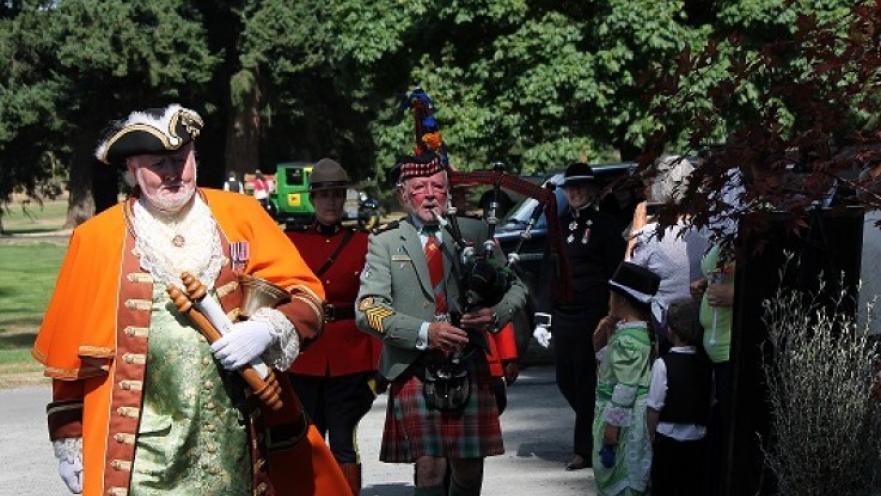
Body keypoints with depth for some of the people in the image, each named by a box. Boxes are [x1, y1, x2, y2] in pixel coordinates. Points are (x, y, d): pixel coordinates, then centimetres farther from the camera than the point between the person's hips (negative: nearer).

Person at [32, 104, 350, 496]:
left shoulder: (241, 215, 5)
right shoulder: (97, 238, 1)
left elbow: (306, 296, 5)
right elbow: (71, 353, 5)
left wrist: (268, 329, -15)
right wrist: (69, 443, 5)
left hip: (234, 436, 2)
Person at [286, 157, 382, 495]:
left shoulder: (363, 244, 5)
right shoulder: (290, 243, 6)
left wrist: (376, 366, -3)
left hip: (349, 360, -1)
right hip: (302, 361, 1)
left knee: (343, 443, -2)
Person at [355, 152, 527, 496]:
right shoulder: (385, 244, 3)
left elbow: (516, 287, 14)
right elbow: (368, 310, -6)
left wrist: (496, 314, -8)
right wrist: (424, 332, -18)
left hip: (469, 368, 2)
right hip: (416, 374, -2)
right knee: (430, 468, -8)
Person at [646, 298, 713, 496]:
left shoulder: (663, 364, -16)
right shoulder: (706, 363, -3)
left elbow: (654, 407, -13)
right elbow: (711, 402, 5)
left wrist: (652, 436, 0)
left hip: (668, 440, -4)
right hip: (698, 440, 4)